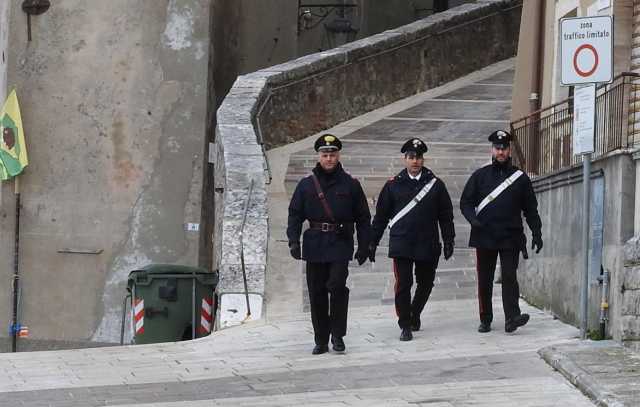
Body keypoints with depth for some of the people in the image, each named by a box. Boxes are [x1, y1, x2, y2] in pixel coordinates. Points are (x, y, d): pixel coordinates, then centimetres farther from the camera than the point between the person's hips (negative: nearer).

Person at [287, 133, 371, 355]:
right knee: (316, 294, 3)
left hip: (341, 245, -2)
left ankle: (337, 335, -4)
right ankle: (321, 340, 13)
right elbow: (295, 215, 8)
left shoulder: (350, 185, 6)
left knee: (337, 285, -18)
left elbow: (363, 218, 10)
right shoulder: (306, 185, 9)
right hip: (314, 246, 2)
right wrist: (294, 241, -5)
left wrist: (364, 246, 5)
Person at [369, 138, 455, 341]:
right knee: (403, 284, -8)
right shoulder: (393, 185, 4)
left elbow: (446, 215, 9)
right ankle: (405, 326, -1)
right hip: (401, 245, -2)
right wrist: (372, 243, 6)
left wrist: (448, 241, 4)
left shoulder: (435, 184, 6)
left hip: (428, 246, 2)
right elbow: (381, 216, 8)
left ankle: (414, 314, 36)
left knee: (425, 283, 11)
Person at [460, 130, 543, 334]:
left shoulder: (520, 178, 9)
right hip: (485, 237, 1)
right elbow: (465, 202, 8)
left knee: (509, 277, -12)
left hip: (510, 238, -1)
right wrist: (473, 219, -11)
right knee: (484, 280, 6)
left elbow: (531, 209, 11)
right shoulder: (480, 176, 9)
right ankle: (485, 320, 15)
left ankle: (512, 317, -20)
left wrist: (537, 233, 3)